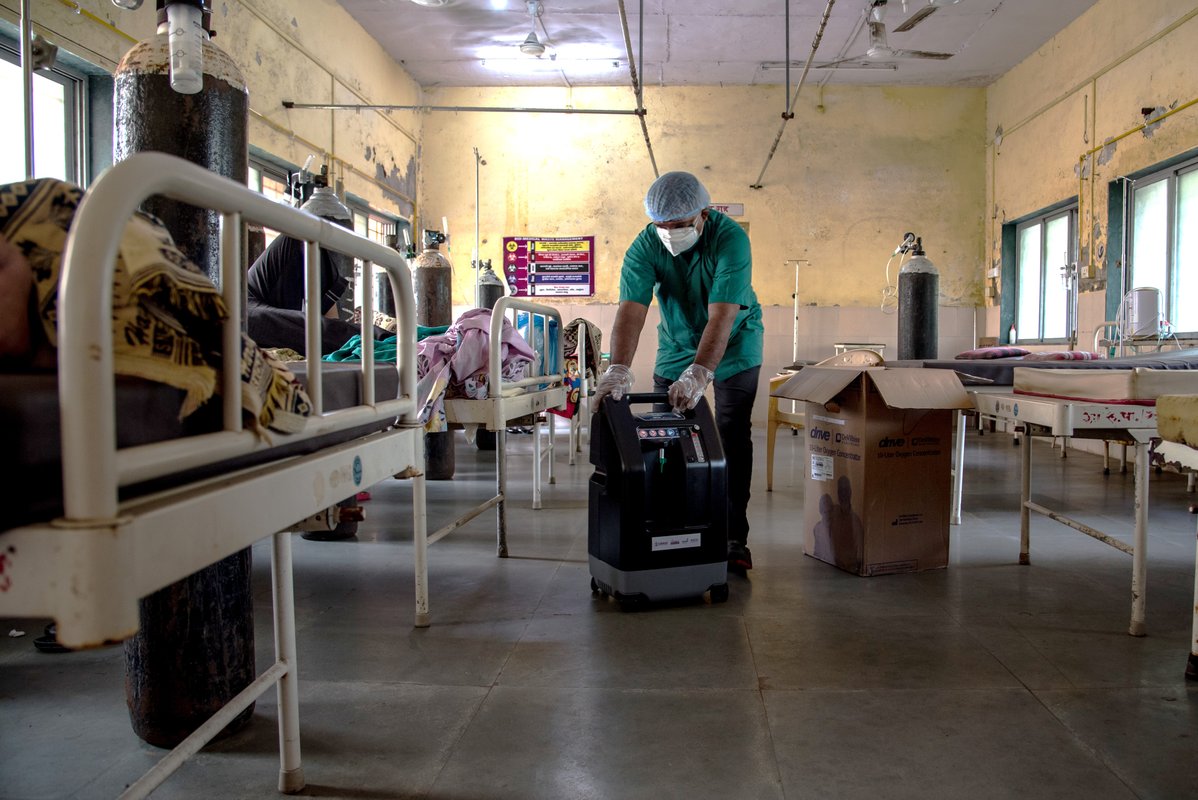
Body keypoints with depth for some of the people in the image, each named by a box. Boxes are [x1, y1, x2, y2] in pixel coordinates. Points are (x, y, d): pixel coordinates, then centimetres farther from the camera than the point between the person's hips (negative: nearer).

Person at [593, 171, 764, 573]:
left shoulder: (731, 239, -29)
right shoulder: (645, 246, -20)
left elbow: (722, 316, -38)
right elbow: (631, 309, -32)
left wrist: (699, 374, -49)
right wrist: (618, 369, -46)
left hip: (734, 346, -3)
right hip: (676, 346, 3)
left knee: (732, 439, -6)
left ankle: (734, 539, 0)